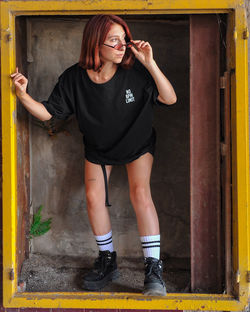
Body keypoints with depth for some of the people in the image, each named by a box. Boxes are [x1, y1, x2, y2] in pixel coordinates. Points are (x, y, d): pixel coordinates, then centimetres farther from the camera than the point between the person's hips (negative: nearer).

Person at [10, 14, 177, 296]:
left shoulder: (135, 72, -27)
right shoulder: (73, 79, -22)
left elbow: (170, 99, -28)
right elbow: (48, 113, -14)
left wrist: (149, 63, -37)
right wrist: (23, 95, -32)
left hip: (137, 143, -2)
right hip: (98, 148, 3)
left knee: (140, 192, -20)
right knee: (93, 197, -6)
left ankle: (153, 269, -16)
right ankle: (107, 262, 16)